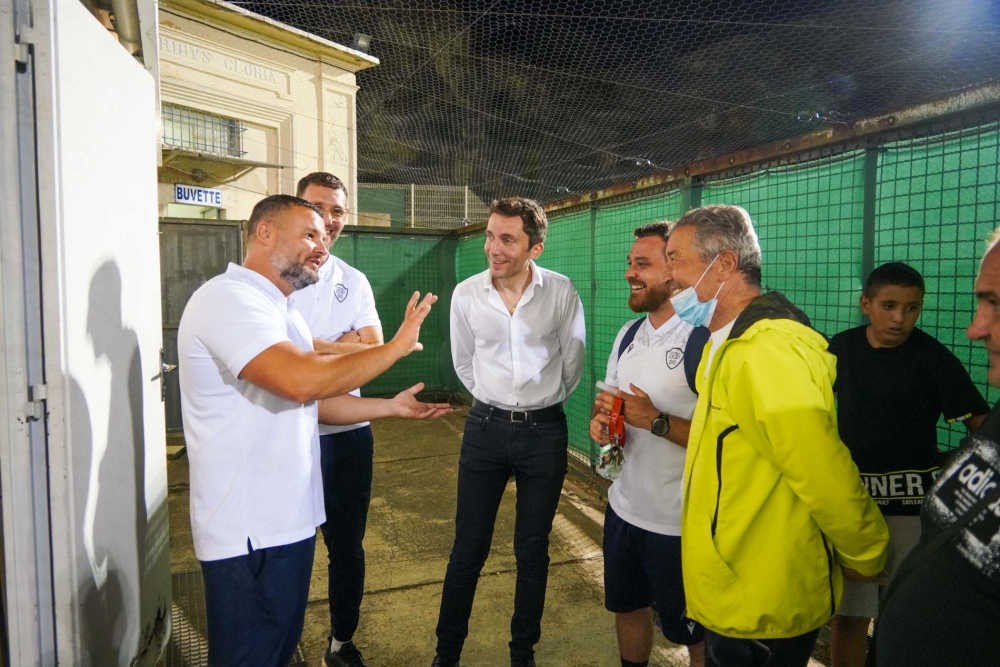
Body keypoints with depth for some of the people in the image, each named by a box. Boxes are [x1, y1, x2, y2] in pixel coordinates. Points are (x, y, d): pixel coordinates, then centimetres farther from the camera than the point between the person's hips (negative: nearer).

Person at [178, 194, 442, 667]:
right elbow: (302, 381, -32)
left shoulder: (282, 311, 16)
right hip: (250, 535, -9)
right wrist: (399, 345, -21)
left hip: (287, 519, 10)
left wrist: (392, 406, 11)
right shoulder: (227, 298, -18)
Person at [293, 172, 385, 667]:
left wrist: (313, 346, -13)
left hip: (348, 431, 4)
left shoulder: (354, 281, 10)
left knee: (347, 544, 15)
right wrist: (342, 343, -10)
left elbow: (373, 350, 1)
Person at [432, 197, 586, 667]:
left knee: (533, 549, 13)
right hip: (485, 428, 1)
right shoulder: (466, 294, -6)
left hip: (545, 432, 0)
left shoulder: (561, 292, -9)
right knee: (468, 547, 8)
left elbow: (572, 364, 4)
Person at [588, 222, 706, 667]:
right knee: (627, 607, 25)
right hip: (624, 506, 7)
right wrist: (599, 418, -6)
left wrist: (656, 420, -27)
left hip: (680, 523, -7)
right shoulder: (628, 334, 4)